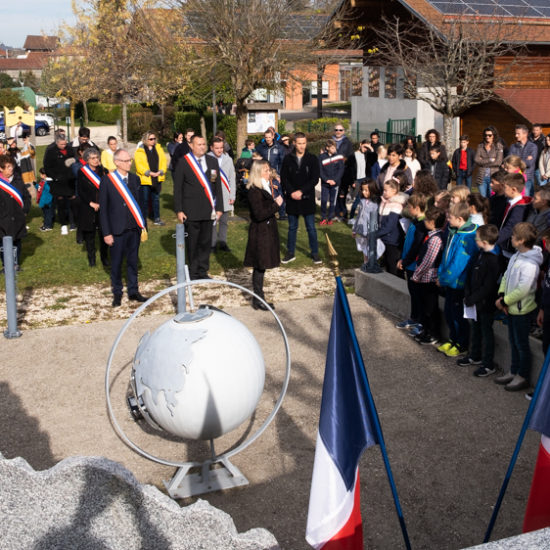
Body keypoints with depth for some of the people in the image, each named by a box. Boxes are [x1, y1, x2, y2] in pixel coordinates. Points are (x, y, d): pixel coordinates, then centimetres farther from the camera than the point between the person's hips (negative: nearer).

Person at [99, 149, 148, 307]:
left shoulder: (135, 179, 6)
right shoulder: (107, 180, -7)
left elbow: (139, 203, 9)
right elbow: (103, 209, -6)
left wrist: (143, 225, 4)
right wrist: (106, 233, -9)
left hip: (134, 228, 4)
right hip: (117, 230, -3)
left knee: (133, 261, 12)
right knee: (116, 263, 6)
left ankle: (133, 292, 24)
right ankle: (117, 294, 21)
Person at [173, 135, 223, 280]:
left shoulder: (212, 162, 9)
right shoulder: (183, 162, -2)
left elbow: (218, 186, 10)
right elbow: (177, 188, -2)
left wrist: (219, 207, 5)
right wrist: (178, 210, -7)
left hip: (208, 210, 3)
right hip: (191, 212, -3)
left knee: (206, 242, 7)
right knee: (192, 243, 4)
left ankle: (203, 271, 19)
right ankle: (193, 272, 16)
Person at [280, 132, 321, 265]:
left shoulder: (312, 159, -2)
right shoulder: (288, 159, 1)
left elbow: (315, 179, -7)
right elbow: (283, 178, 0)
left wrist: (301, 191, -15)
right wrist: (291, 192, -14)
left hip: (307, 199, -1)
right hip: (292, 199, 1)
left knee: (311, 227, 5)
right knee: (292, 227, 11)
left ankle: (315, 253, 15)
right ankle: (290, 253, 21)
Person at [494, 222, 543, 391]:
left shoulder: (530, 264, -26)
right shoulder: (516, 257, 3)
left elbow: (523, 290, -27)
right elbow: (506, 276, 9)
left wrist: (504, 301, -18)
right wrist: (502, 295, -5)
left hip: (522, 310, -9)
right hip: (511, 308, 9)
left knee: (521, 344, 6)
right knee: (513, 342, 20)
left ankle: (523, 377, 20)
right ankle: (513, 372, 34)